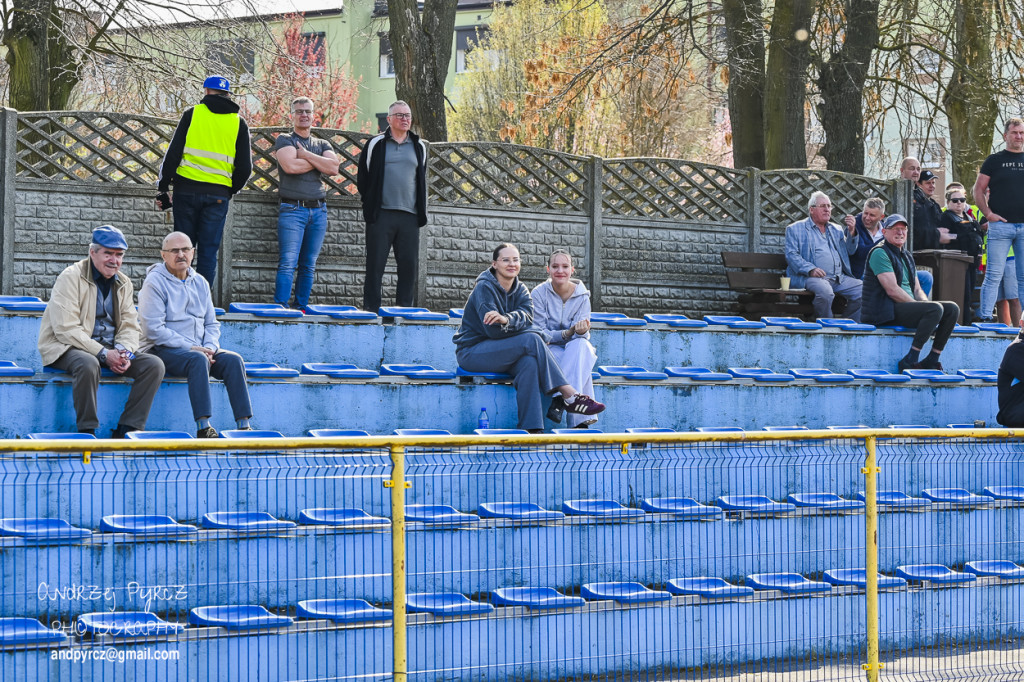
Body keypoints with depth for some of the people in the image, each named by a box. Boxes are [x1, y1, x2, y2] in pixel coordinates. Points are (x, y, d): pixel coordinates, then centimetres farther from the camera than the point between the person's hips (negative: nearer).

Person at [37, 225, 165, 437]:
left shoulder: (124, 283, 11)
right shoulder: (71, 277, -10)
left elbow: (129, 326, 10)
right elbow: (66, 329, -19)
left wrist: (124, 352, -14)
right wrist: (103, 354, -25)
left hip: (109, 348, 6)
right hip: (66, 348, -6)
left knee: (154, 365, -13)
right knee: (88, 364, -40)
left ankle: (127, 430, -13)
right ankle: (87, 432, -27)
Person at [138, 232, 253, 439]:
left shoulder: (200, 283, 16)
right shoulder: (154, 283, -5)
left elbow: (211, 324, 18)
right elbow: (154, 330, -13)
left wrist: (210, 347, -5)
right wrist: (190, 348, -17)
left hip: (199, 349, 6)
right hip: (163, 350, -6)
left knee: (233, 360, -19)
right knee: (198, 360, -35)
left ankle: (244, 425, -26)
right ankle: (203, 427, -42)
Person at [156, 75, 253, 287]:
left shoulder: (192, 114, 3)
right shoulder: (238, 123, 7)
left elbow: (173, 154, -1)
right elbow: (245, 168, 4)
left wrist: (162, 188, 6)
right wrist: (231, 190, 20)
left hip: (186, 189, 0)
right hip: (218, 194, 1)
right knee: (209, 252, 3)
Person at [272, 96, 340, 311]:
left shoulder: (322, 145, 18)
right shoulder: (285, 140, 6)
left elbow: (334, 168, -1)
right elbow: (290, 166, -13)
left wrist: (306, 155, -6)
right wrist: (318, 162, -1)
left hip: (318, 210, 5)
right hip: (293, 208, -5)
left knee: (309, 265, 5)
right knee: (288, 262, -13)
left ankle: (301, 308, 9)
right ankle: (280, 307, -14)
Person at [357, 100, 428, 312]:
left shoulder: (419, 146, 14)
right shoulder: (376, 144, 5)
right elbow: (363, 178, 9)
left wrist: (421, 212, 13)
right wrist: (369, 206, 5)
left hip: (409, 215, 3)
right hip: (381, 215, -3)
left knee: (409, 265, 1)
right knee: (375, 264, -2)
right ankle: (370, 310, 1)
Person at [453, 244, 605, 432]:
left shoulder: (520, 290, 8)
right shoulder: (485, 288, -11)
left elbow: (526, 316, -15)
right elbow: (493, 330, -21)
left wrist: (506, 319, -36)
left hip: (498, 351, 6)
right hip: (471, 351, -6)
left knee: (529, 362, -31)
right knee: (532, 340, -27)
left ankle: (531, 429, -39)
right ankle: (569, 396, -28)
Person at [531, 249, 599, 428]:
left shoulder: (582, 295, 0)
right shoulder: (539, 294, -6)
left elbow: (581, 333, -7)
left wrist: (581, 331, -35)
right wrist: (565, 334, -28)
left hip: (576, 348, 2)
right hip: (549, 348, -2)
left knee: (581, 345, -38)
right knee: (581, 369, -36)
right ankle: (581, 420, -49)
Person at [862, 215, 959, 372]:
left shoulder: (907, 256, 22)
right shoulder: (880, 253, -7)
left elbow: (917, 290, 19)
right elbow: (892, 290, -16)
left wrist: (926, 305, -3)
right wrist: (920, 307, -15)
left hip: (908, 306, 9)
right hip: (885, 311, -9)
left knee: (952, 309, -5)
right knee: (936, 309, -28)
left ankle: (932, 360, -7)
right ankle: (910, 361, -27)